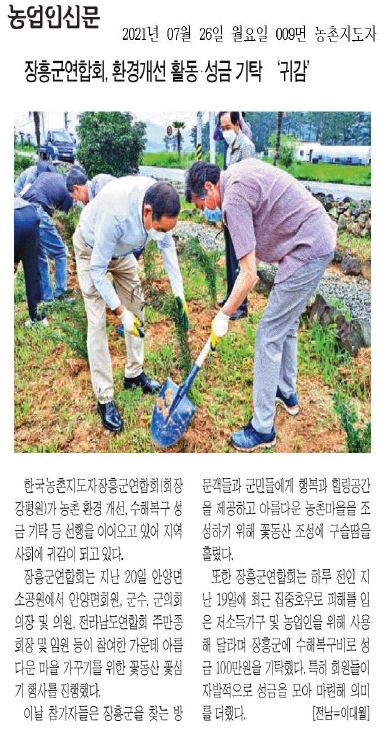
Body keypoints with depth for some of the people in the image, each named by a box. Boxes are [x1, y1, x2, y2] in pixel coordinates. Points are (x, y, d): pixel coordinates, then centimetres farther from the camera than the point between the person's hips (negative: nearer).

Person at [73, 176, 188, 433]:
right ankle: (104, 398, -6)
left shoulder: (159, 201, -27)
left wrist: (179, 293, -13)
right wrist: (121, 313, -30)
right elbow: (98, 270, -33)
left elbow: (168, 245, -9)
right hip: (92, 250, -6)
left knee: (137, 307, 8)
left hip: (122, 250, 6)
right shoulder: (115, 213, -44)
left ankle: (134, 373, 24)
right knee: (98, 321, -12)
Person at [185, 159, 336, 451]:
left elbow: (249, 275, -22)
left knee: (269, 336, -5)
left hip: (307, 251, -10)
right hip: (321, 238, 11)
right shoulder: (241, 167, 9)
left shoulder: (233, 200, -20)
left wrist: (223, 316, -9)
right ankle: (287, 393, 42)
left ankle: (263, 430, 4)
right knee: (287, 323, 23)